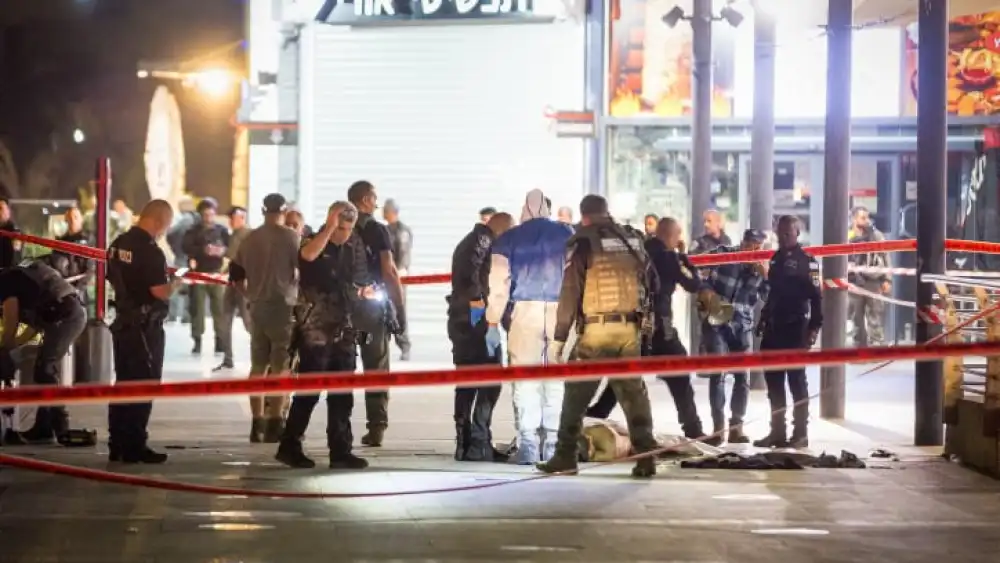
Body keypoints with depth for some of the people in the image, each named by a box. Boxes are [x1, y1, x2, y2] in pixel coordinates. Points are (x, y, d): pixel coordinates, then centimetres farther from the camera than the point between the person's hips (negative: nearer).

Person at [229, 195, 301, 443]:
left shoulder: (250, 239, 9)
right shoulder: (290, 237, -7)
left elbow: (235, 275, 11)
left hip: (257, 307, 5)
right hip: (283, 306, -5)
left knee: (258, 366, 11)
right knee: (280, 367, -2)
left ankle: (257, 424, 13)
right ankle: (275, 424, -5)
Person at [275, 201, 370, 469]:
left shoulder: (354, 249, 10)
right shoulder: (316, 244, -7)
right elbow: (308, 255, -32)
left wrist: (365, 292, 0)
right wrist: (329, 228, -29)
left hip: (344, 331, 6)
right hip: (315, 331, -6)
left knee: (342, 395, 7)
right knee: (309, 391, -3)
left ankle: (340, 450, 11)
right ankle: (289, 446, 7)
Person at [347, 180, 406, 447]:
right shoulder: (377, 230, -5)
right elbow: (390, 272, -11)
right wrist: (400, 310, -7)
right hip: (373, 307, -3)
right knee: (376, 369, 5)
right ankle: (376, 428, 1)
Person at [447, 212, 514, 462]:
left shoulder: (468, 242, 26)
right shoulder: (483, 239, -5)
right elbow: (471, 269, -22)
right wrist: (476, 298, -20)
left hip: (461, 319, 10)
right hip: (477, 318, -10)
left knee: (468, 382, 11)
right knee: (489, 381, -8)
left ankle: (465, 443, 12)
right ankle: (479, 444, -11)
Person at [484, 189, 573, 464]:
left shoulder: (508, 239, 7)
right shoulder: (566, 234, 9)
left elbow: (499, 283, 0)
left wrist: (493, 324, 1)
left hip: (525, 312, 0)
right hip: (562, 312, 1)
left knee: (525, 381, 2)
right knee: (558, 381, 5)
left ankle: (528, 446, -1)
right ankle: (554, 444, 4)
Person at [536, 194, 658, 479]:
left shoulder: (583, 242, -3)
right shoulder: (632, 239, 12)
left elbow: (570, 292, -7)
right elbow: (650, 282, 14)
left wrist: (559, 338, -5)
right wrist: (645, 320, 22)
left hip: (596, 328, -4)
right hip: (630, 328, 4)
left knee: (577, 393, 5)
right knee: (634, 392, 7)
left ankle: (566, 456, 7)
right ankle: (645, 456, 1)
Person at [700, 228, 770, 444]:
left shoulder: (760, 267, 2)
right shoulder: (723, 254, -5)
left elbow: (768, 298, -4)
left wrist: (765, 275, -18)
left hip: (742, 326, 3)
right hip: (716, 323, -3)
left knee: (742, 377, 1)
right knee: (718, 375, -9)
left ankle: (736, 427, 9)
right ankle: (718, 427, -7)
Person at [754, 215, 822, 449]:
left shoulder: (807, 261, -7)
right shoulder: (776, 258, 15)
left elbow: (815, 296, -12)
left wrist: (814, 327, -18)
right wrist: (763, 319, 16)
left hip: (795, 328, -7)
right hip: (773, 327, 7)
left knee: (796, 380, -3)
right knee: (773, 380, 8)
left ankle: (800, 433, 1)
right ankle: (777, 431, 14)